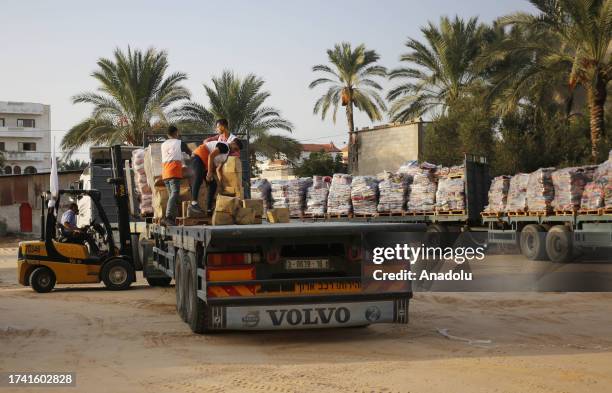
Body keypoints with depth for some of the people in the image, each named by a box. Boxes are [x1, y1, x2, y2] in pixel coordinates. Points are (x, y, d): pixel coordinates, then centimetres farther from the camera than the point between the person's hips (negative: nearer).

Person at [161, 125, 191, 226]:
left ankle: (171, 218, 3)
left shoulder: (163, 145, 21)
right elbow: (190, 153, 20)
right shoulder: (180, 143, 8)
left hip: (165, 173, 6)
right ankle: (168, 217, -31)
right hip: (174, 171, -6)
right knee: (174, 194, -15)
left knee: (171, 195, 11)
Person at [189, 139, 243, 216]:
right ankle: (193, 204, -48)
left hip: (205, 164, 11)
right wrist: (209, 172, -26)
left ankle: (209, 209, 11)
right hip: (198, 158, -11)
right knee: (199, 177, -32)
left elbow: (219, 169, 26)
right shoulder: (224, 146, -12)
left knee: (213, 184, 8)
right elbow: (211, 156, -24)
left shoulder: (227, 154, 20)